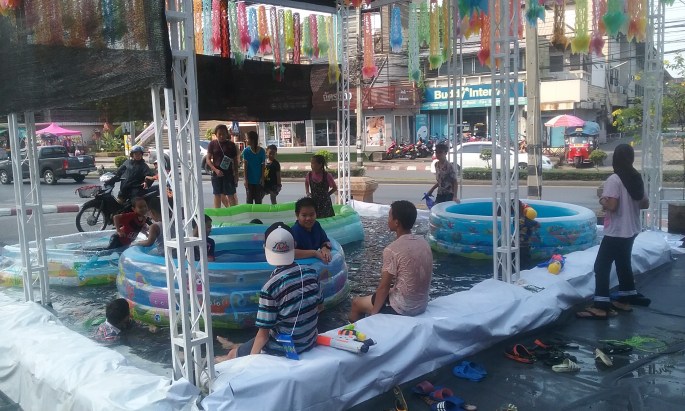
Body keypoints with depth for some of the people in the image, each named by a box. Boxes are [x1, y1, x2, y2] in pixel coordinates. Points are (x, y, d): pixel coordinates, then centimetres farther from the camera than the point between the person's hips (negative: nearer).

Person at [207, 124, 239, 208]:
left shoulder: (231, 145, 2)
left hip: (229, 173, -1)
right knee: (217, 195, 8)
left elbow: (235, 161, 6)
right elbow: (208, 159, 1)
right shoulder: (212, 144, 2)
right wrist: (216, 170, -14)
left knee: (230, 195, 0)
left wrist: (236, 175, 0)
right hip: (216, 173, 1)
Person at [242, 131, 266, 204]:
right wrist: (246, 179, -10)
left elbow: (263, 165, -1)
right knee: (249, 199, 7)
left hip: (258, 179, 1)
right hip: (249, 179, 0)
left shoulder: (262, 151, -5)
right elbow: (245, 165, -6)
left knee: (258, 199, 9)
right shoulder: (246, 151, -6)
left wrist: (262, 178, -4)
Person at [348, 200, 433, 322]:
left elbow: (384, 287, -18)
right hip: (422, 305, 7)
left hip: (401, 308, -7)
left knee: (356, 302, 16)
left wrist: (373, 312, -4)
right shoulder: (424, 242, -1)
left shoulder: (392, 250, -23)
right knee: (376, 294, 31)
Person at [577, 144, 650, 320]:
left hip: (616, 232, -8)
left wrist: (603, 201, -5)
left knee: (601, 266, -5)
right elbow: (645, 204, 13)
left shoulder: (614, 179, -17)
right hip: (630, 231, 8)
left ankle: (600, 306, -7)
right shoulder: (636, 178, 7)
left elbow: (612, 206, -24)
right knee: (623, 263, 20)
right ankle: (626, 298, 29)